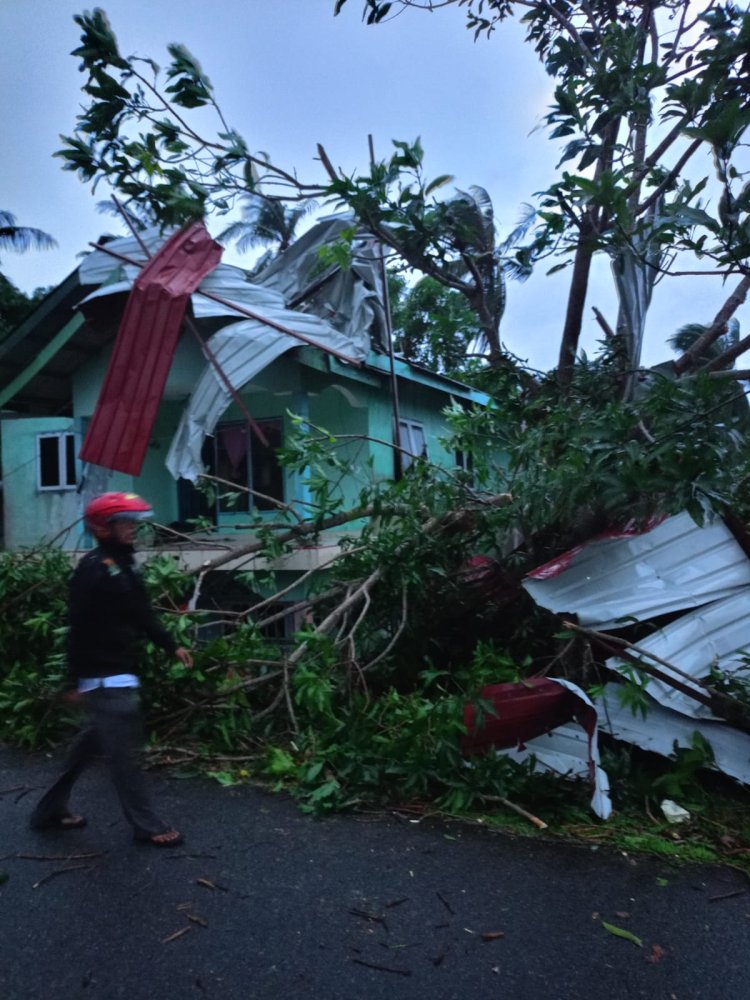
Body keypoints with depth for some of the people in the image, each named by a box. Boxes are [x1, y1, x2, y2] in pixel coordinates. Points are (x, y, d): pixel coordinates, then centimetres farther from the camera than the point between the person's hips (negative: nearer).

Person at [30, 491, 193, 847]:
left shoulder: (125, 564, 11)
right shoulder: (93, 568, -18)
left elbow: (142, 615, 16)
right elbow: (79, 627, -19)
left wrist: (171, 646, 10)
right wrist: (77, 680, -18)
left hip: (121, 672, 10)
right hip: (105, 677, -10)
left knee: (93, 742, 20)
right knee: (123, 750, 0)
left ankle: (50, 809, 34)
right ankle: (146, 825, 12)